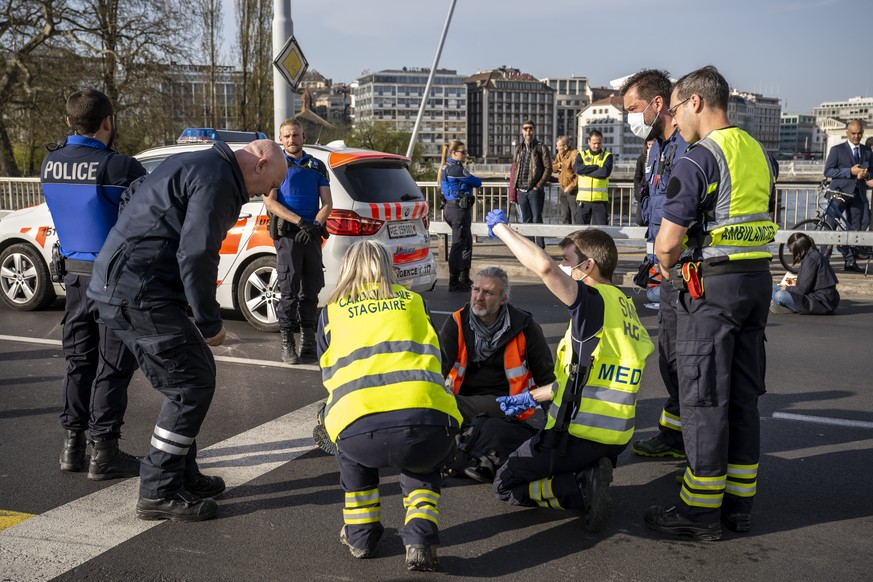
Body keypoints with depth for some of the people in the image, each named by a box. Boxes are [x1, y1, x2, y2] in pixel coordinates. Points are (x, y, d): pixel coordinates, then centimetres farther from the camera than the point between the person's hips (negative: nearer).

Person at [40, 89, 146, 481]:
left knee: (78, 360, 16)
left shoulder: (50, 165, 2)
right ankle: (104, 453, 9)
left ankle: (73, 446, 22)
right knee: (113, 365, 3)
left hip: (74, 275, 6)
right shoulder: (119, 167, -20)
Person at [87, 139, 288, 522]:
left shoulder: (197, 164, 21)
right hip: (139, 293, -11)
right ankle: (158, 493, 2)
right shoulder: (217, 180, -13)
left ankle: (183, 475, 26)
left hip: (118, 287, 11)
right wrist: (210, 322, -9)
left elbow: (132, 196, 28)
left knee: (192, 376, 17)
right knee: (192, 384, -5)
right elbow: (196, 255, -20)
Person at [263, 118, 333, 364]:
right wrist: (300, 221, -13)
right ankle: (287, 344, -4)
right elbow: (270, 202, -4)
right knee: (289, 290, -8)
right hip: (287, 233, -4)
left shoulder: (317, 166, 16)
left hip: (311, 234, 4)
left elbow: (327, 203, 10)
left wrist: (314, 225, -9)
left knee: (311, 289, 6)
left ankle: (308, 339, 16)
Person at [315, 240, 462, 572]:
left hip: (361, 433, 0)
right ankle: (420, 537, 15)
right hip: (429, 426, 1)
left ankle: (360, 533, 35)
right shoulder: (413, 301, 26)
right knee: (422, 464, 36)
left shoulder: (332, 311, 25)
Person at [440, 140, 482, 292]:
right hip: (459, 209, -10)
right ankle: (454, 283, -1)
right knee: (458, 245, -5)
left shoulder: (446, 168, 14)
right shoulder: (457, 169, -17)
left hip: (449, 207, 10)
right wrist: (476, 181, 12)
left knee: (467, 243, 19)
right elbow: (477, 183, -11)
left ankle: (464, 279, 25)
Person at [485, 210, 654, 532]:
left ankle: (581, 491, -9)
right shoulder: (624, 305, 11)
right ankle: (590, 475, 5)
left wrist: (500, 227, -19)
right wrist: (531, 397, 26)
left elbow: (544, 266, -36)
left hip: (580, 435, -9)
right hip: (616, 438, 9)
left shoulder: (595, 301, -17)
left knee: (505, 484, 9)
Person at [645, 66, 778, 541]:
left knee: (704, 399, -1)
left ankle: (700, 511, 7)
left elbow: (668, 240, -17)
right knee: (744, 395, 13)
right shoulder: (761, 154, 13)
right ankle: (739, 502, 22)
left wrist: (666, 266, 6)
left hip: (711, 287, -8)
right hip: (759, 280, 8)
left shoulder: (698, 160, -14)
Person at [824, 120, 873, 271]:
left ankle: (850, 261, 11)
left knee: (856, 228, 5)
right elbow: (828, 171, -6)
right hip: (840, 192, -4)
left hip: (858, 193, 4)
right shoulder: (837, 150, 3)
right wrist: (850, 171, -15)